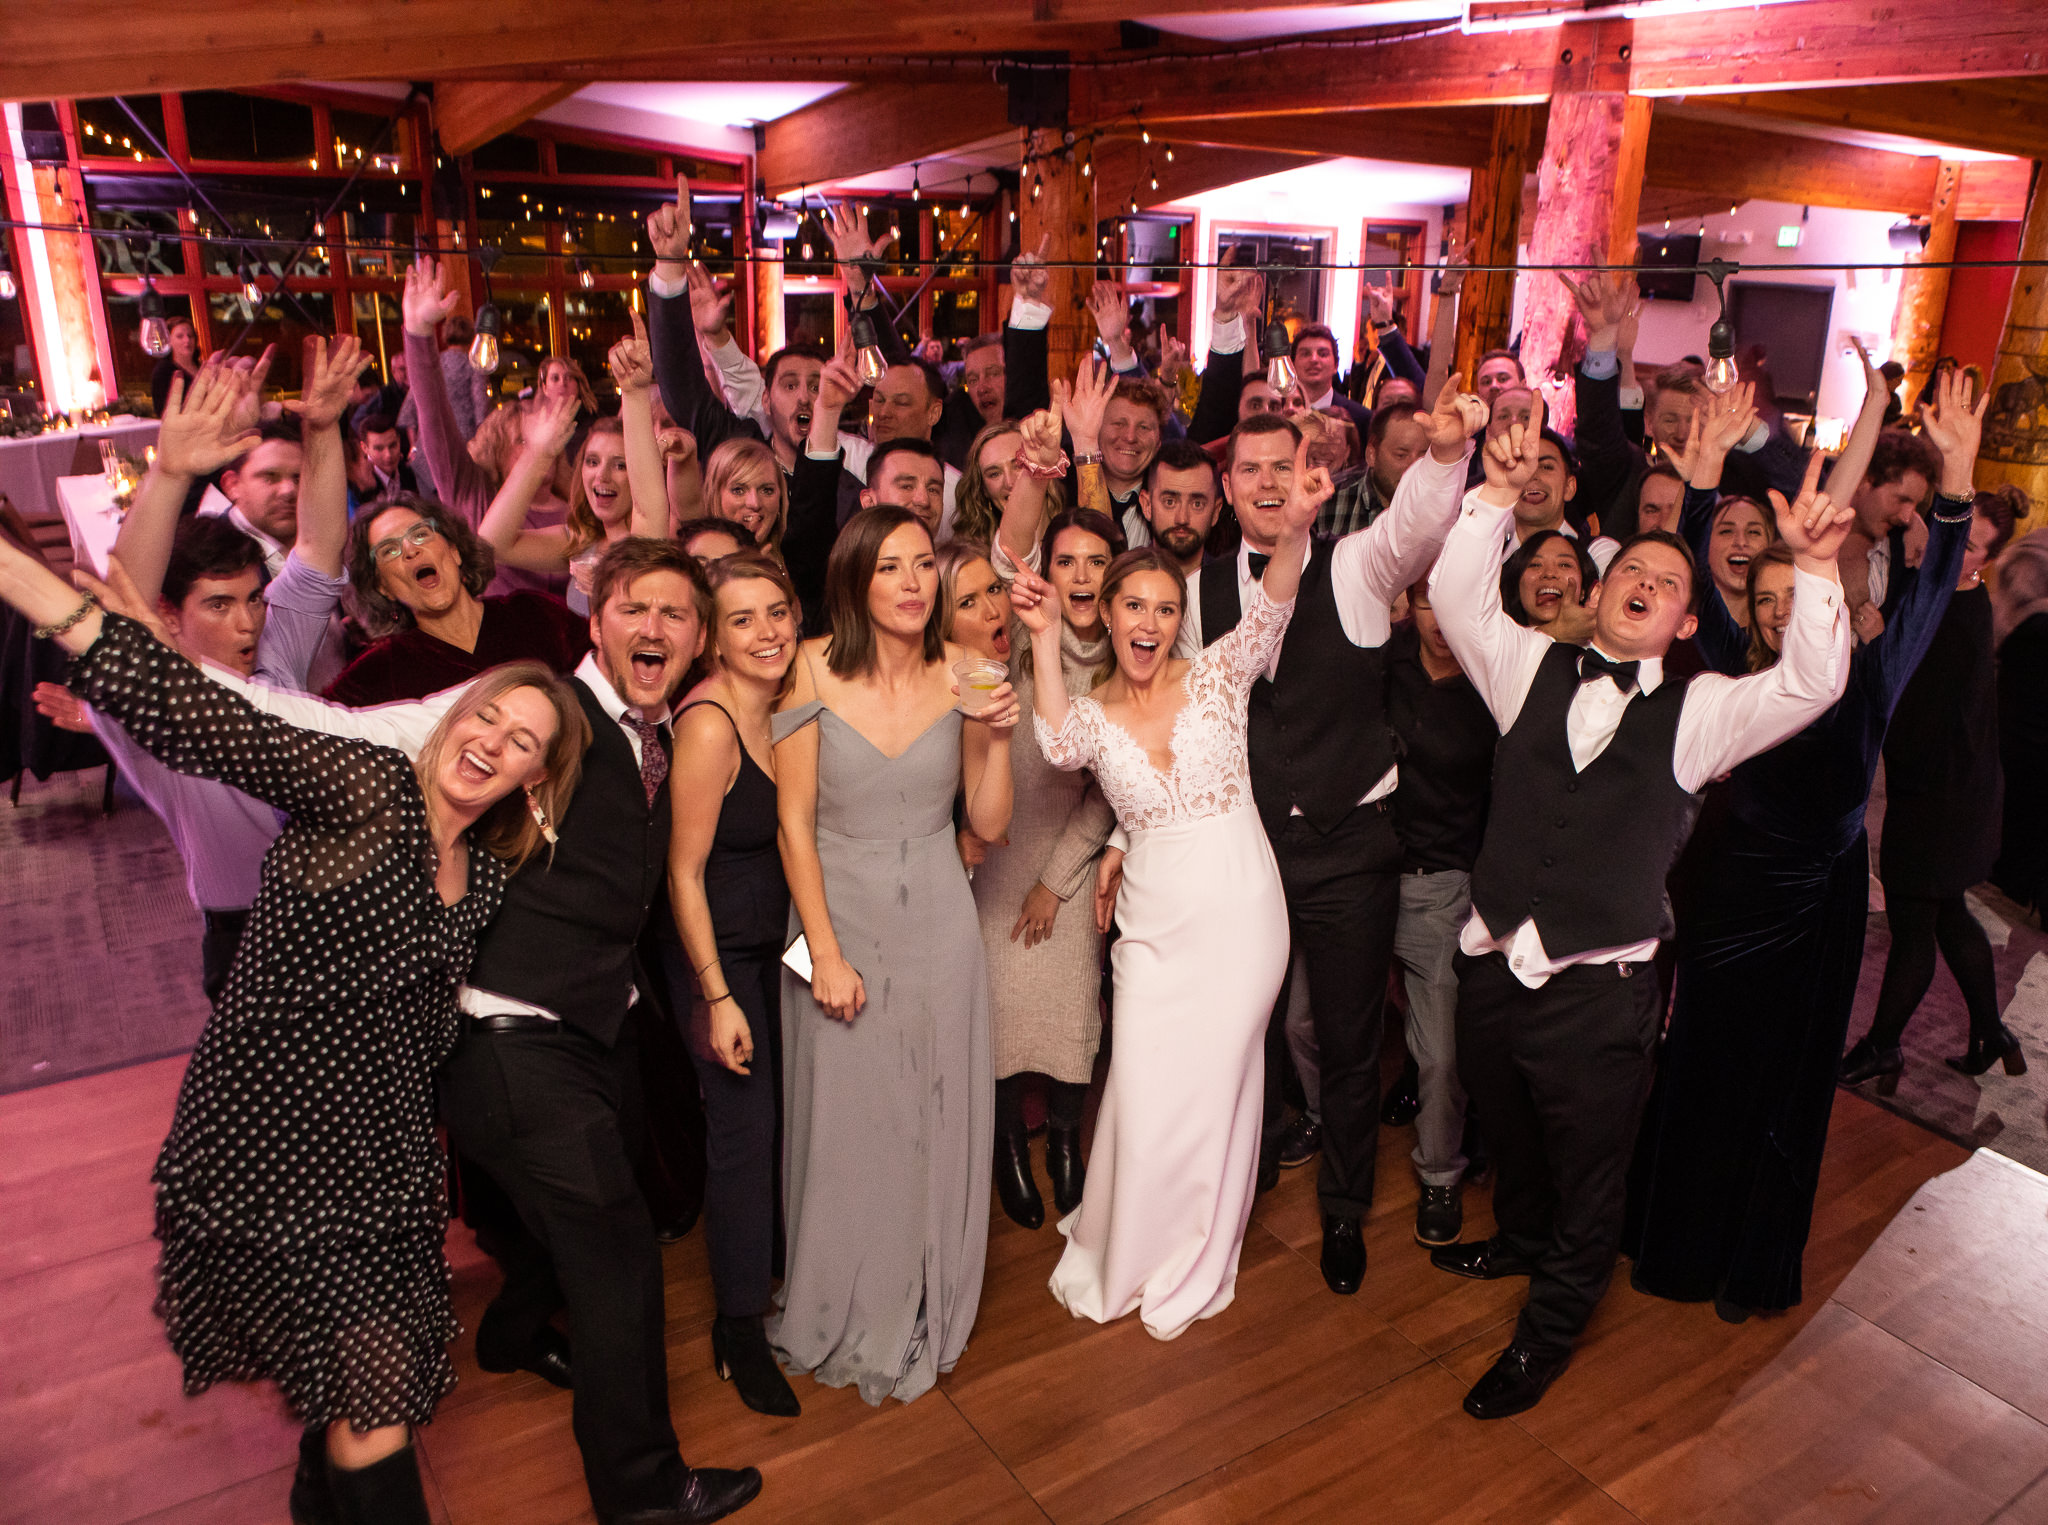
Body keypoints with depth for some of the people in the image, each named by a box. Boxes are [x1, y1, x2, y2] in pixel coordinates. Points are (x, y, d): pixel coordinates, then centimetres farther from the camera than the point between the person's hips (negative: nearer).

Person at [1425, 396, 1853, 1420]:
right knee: (1508, 1134, 25)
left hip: (1600, 988, -2)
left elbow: (1810, 684, -16)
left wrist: (1814, 568, -29)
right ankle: (1521, 1240, 56)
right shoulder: (1533, 668, 4)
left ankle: (1549, 1330, 38)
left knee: (1586, 1174, 14)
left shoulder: (1697, 711, -3)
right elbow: (1458, 596, -6)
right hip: (1494, 962, 3)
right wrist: (1497, 493, -17)